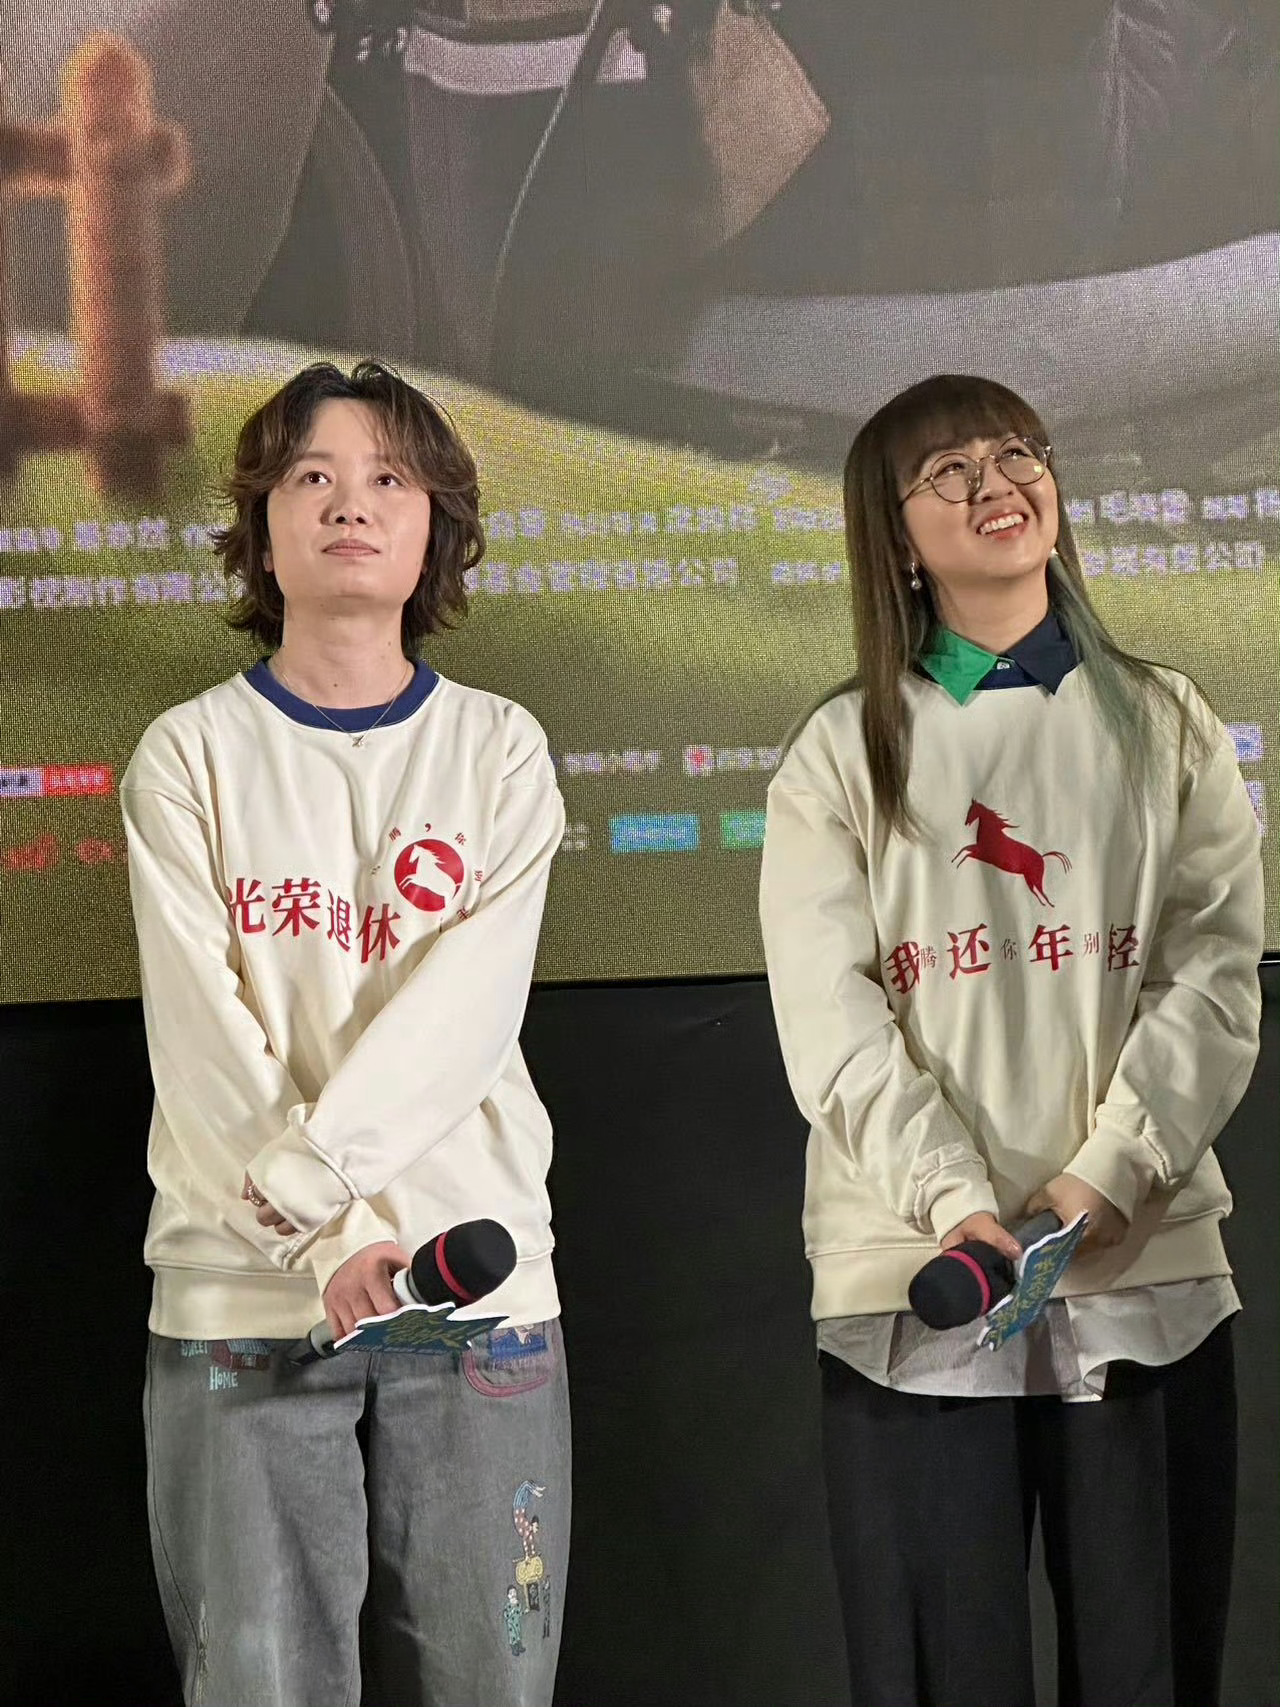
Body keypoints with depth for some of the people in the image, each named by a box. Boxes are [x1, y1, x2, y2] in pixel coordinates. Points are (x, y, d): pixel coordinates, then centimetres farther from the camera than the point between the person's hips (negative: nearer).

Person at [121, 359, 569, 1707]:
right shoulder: (189, 757, 6)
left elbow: (468, 1013, -5)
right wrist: (331, 1240, -16)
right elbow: (203, 1041, -5)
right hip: (240, 1296, -1)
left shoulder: (499, 751, 9)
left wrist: (305, 1165, -18)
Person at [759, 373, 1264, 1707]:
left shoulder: (1164, 725, 12)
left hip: (1145, 1263, 1)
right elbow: (832, 1018, -4)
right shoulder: (845, 753, 7)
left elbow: (1216, 974, 1)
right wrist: (954, 1202, -18)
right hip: (911, 1282, -1)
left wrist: (1106, 1174, -14)